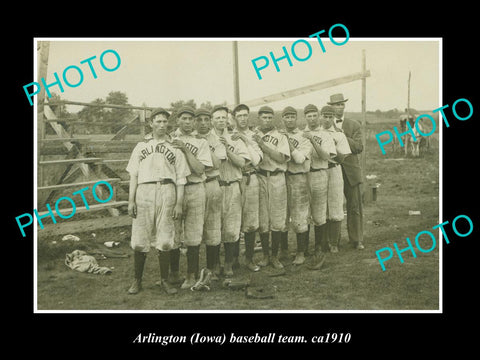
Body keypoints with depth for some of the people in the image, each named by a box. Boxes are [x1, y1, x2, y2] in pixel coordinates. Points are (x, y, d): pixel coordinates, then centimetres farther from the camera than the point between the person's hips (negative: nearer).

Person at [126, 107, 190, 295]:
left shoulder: (174, 147, 14)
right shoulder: (141, 146, 17)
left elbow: (180, 179, 10)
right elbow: (133, 175, 13)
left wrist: (179, 204, 1)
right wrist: (131, 200, 3)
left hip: (167, 192, -1)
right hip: (144, 191, 1)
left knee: (164, 239, -1)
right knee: (140, 239, 0)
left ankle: (164, 280, 11)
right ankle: (137, 280, 12)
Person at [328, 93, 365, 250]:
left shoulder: (354, 125, 7)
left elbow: (359, 147, -5)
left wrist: (343, 136, -13)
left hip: (350, 170, 1)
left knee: (355, 206, 4)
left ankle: (356, 239, 15)